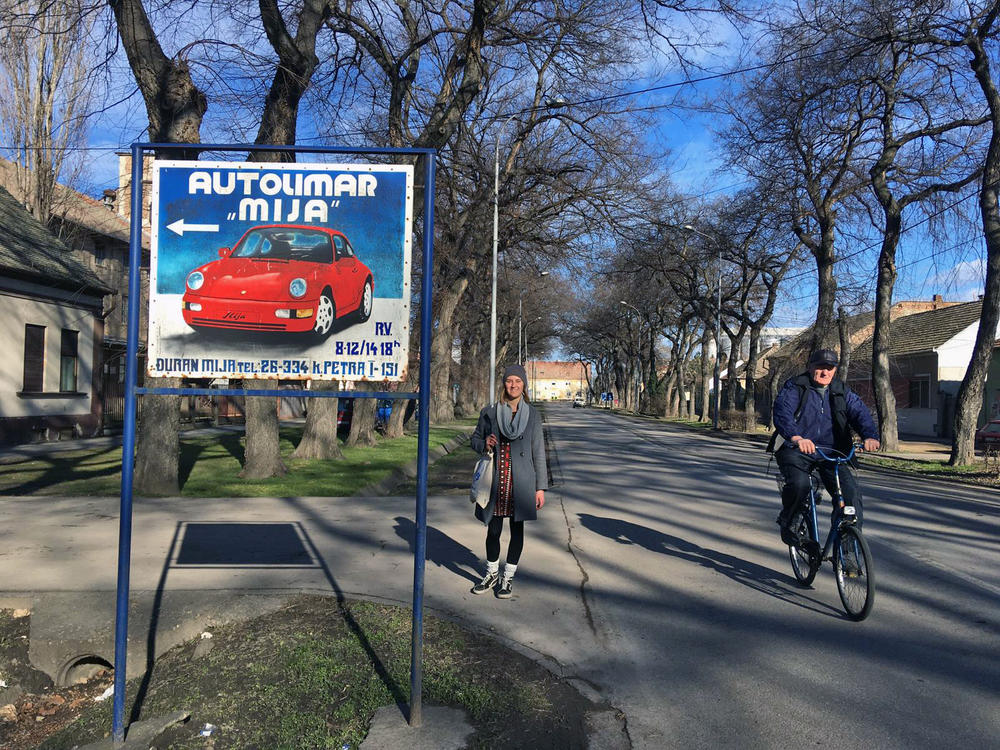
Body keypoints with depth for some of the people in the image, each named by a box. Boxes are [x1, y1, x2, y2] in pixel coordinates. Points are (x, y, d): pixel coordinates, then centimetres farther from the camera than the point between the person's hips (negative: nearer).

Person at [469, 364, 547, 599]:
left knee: (517, 529, 8)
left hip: (521, 482, 0)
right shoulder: (489, 412, 3)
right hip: (496, 480, 0)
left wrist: (541, 487, 0)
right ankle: (492, 573, 29)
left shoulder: (532, 415, 2)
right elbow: (474, 439, 14)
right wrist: (484, 444, -11)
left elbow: (538, 452, 3)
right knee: (493, 529, 7)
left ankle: (507, 577, 25)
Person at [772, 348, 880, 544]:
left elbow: (860, 412, -2)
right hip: (797, 451, -4)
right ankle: (786, 520, 1)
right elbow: (782, 413, -19)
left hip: (831, 452, 4)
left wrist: (870, 436, -25)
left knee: (851, 491, -15)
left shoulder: (842, 391, 13)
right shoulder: (794, 387, -1)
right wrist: (796, 437, -39)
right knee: (799, 484, -29)